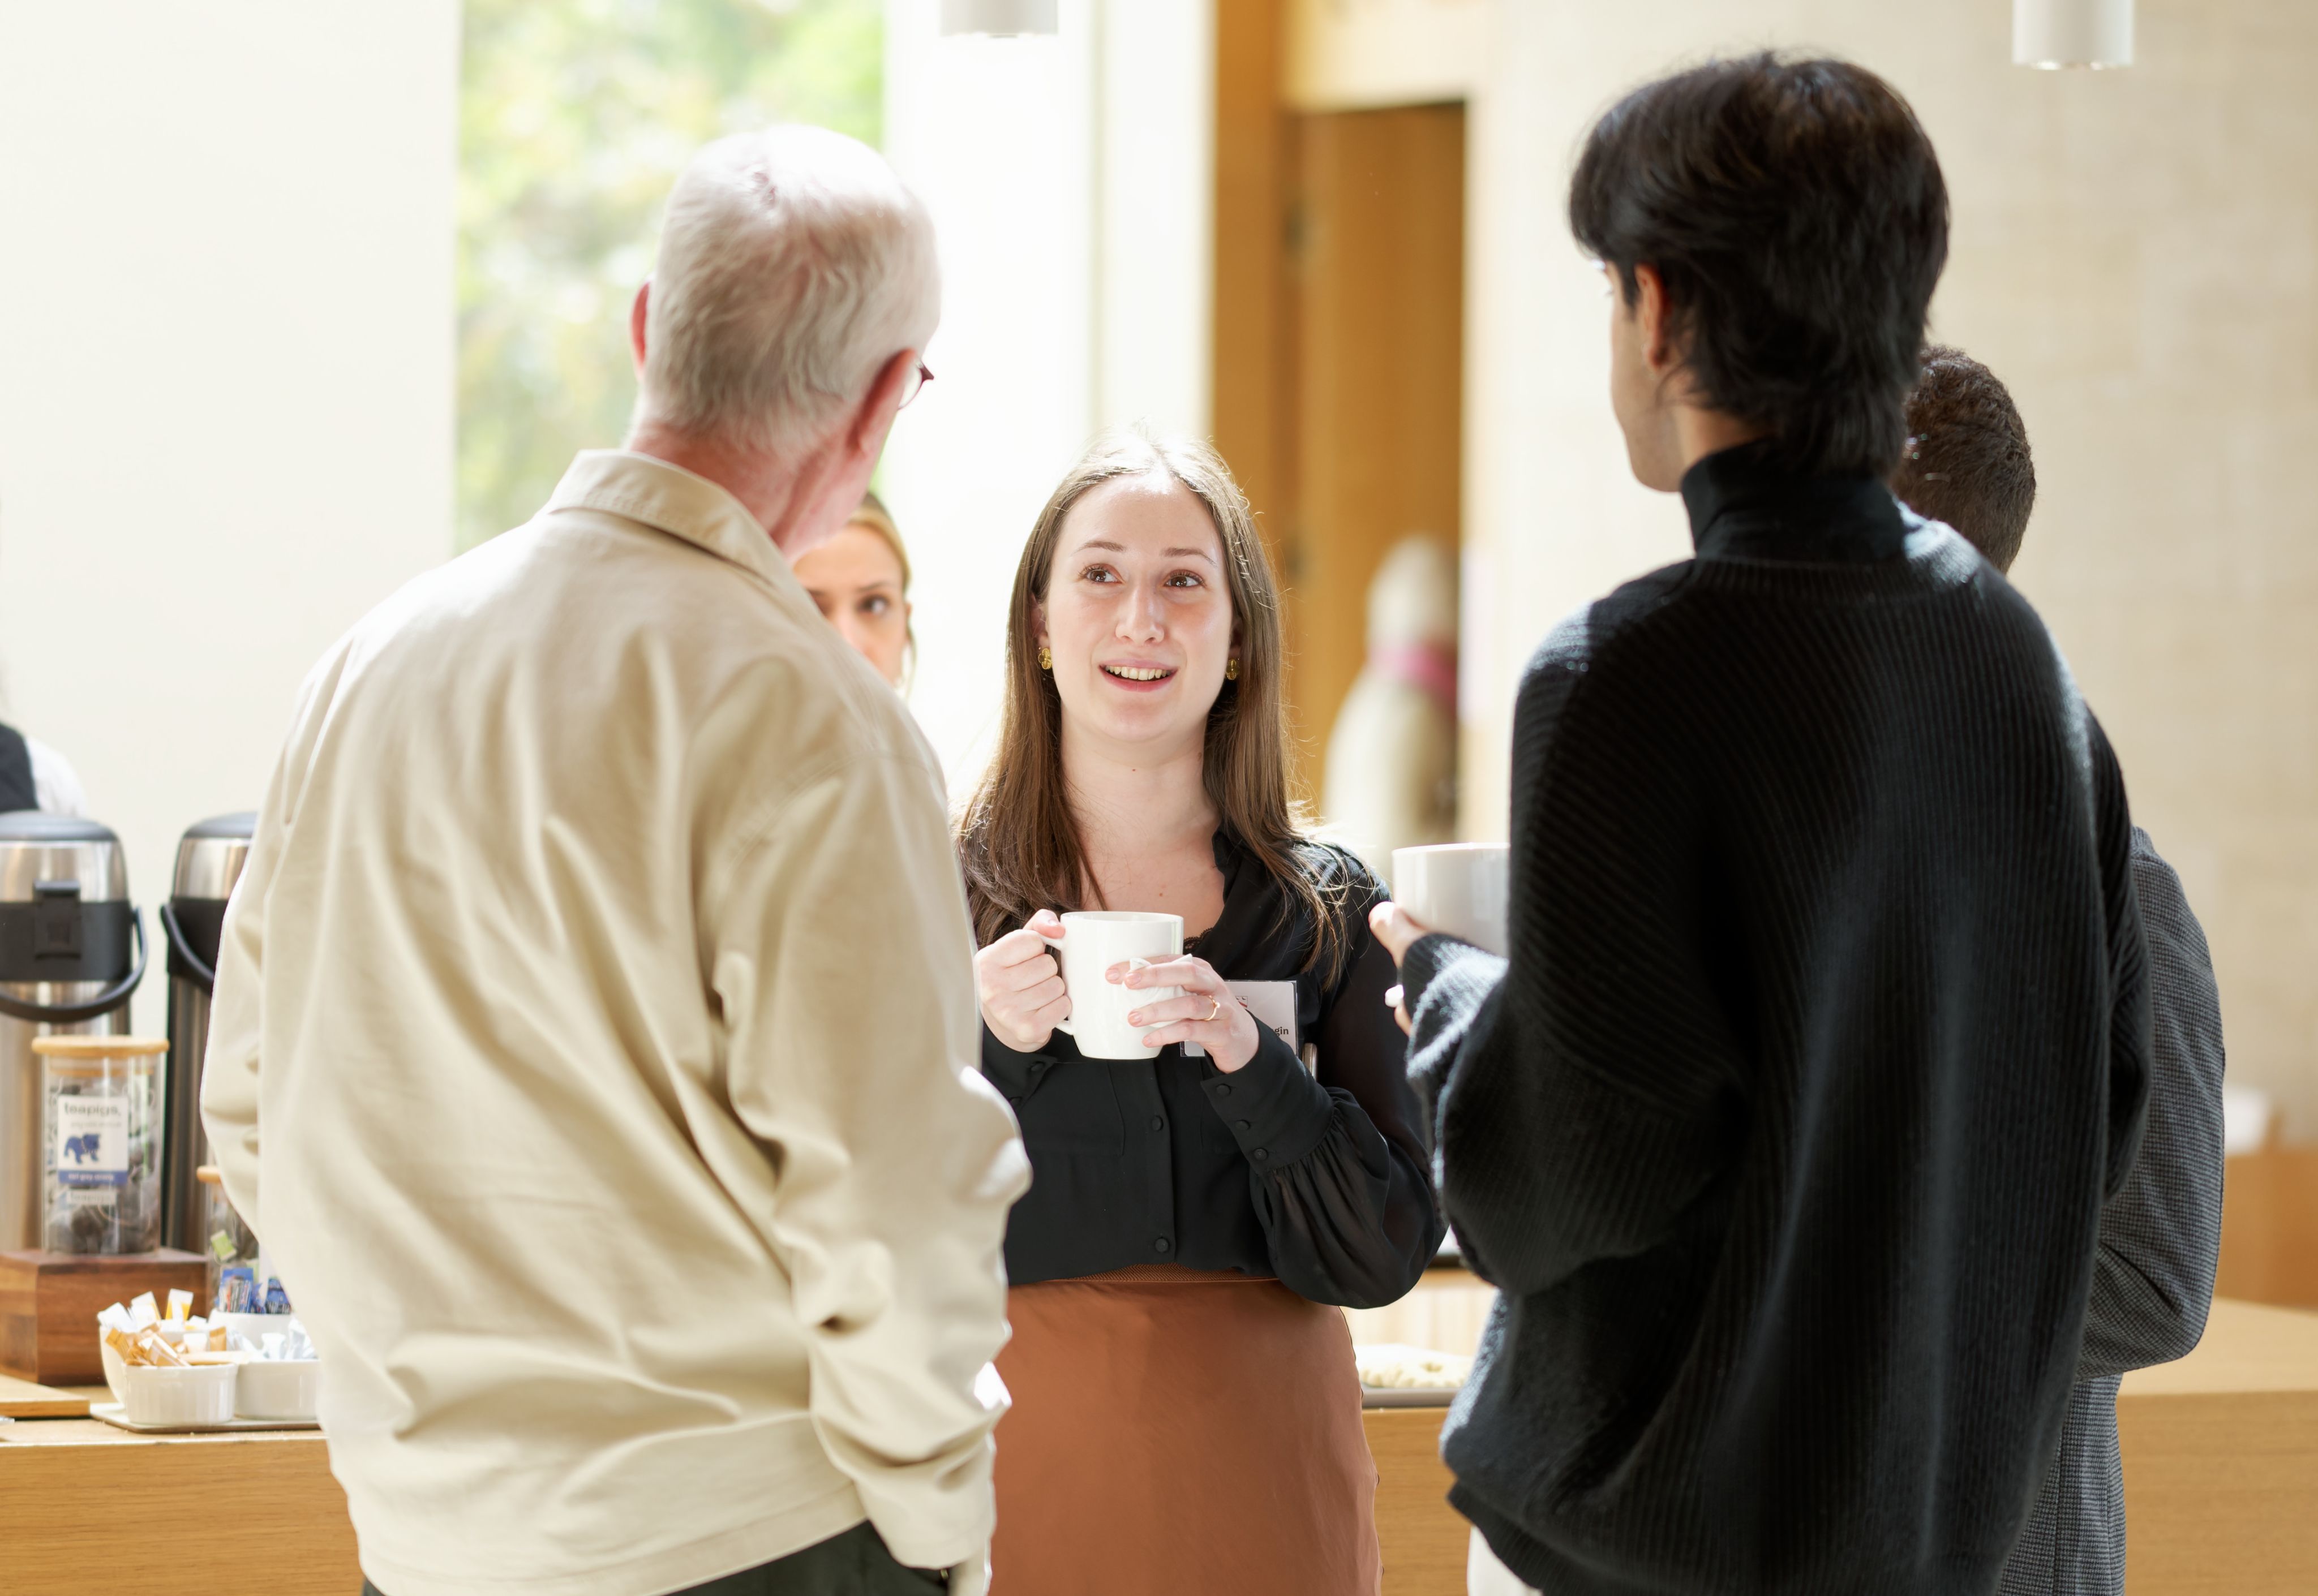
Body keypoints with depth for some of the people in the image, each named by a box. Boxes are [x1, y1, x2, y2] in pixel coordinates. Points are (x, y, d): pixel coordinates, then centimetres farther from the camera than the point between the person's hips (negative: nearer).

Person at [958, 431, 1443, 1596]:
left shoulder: (1324, 910, 2)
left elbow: (1384, 1257, -3)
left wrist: (1252, 1062, -16)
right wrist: (980, 1049, -17)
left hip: (1259, 1453, 1)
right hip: (1019, 1446, -1)